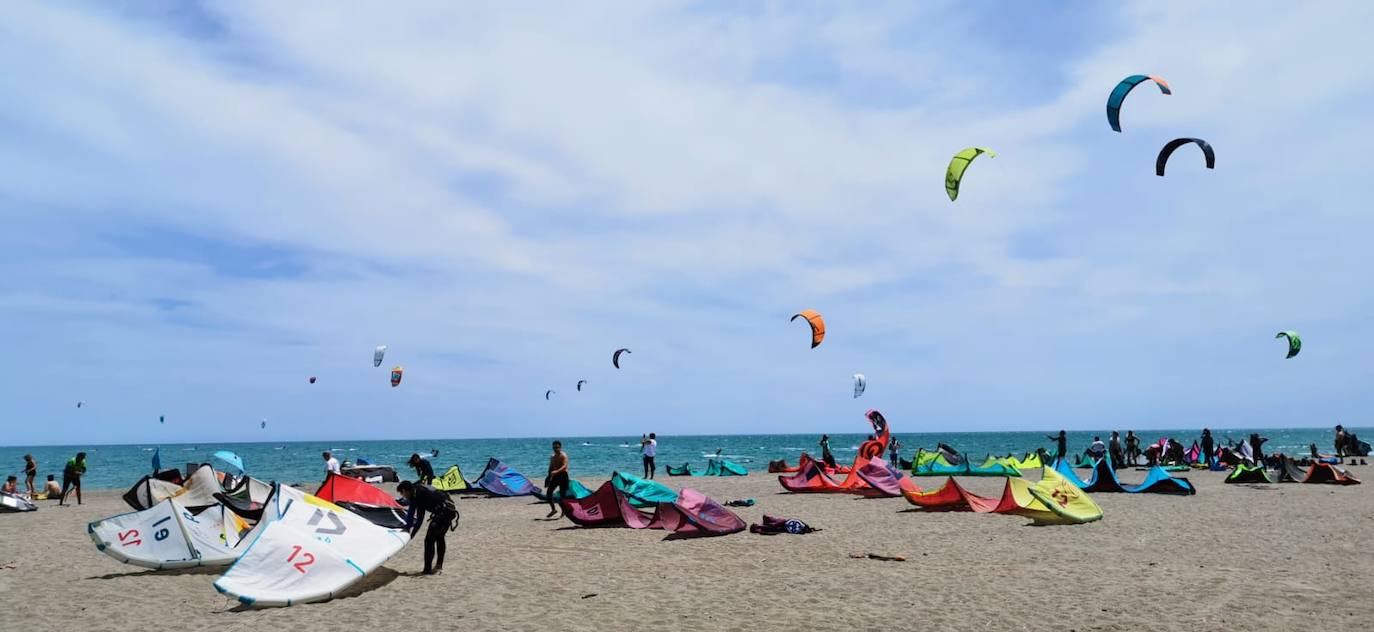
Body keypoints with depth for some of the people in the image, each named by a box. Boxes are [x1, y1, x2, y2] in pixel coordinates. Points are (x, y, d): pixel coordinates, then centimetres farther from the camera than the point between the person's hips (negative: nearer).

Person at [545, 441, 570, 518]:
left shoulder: (563, 456, -9)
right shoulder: (552, 457, 14)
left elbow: (565, 466, -24)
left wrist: (557, 471, -39)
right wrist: (549, 477, 20)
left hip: (563, 475, -6)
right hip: (555, 476, 6)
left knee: (562, 494, -2)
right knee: (548, 492, -5)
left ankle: (563, 511, 8)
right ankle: (553, 509, 7)